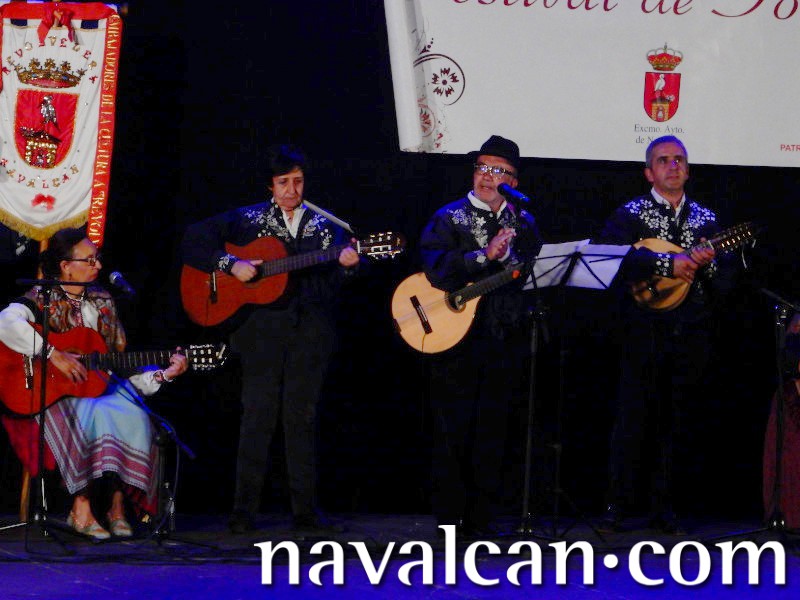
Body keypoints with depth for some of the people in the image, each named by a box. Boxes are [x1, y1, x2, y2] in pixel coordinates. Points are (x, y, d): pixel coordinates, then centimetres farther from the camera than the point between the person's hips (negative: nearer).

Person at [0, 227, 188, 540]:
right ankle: (81, 510, -30)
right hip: (50, 395, -5)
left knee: (134, 417, -25)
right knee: (94, 416, -35)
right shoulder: (43, 299, -5)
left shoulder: (102, 303, 15)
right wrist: (54, 355, -31)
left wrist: (163, 374, 4)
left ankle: (117, 505, -18)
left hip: (97, 388, 6)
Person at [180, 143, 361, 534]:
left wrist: (346, 265, -18)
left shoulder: (324, 227, 13)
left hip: (310, 331, 2)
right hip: (262, 328, -2)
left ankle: (305, 509, 6)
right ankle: (244, 510, -1)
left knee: (302, 417, 3)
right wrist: (231, 264, -11)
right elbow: (194, 241, 1)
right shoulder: (247, 220, 6)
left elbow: (331, 284, 4)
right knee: (258, 417, -5)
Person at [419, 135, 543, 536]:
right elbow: (436, 269, -16)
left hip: (503, 340, 3)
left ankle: (480, 520, 11)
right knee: (453, 431, -3)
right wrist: (486, 255, -24)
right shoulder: (449, 218, 2)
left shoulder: (523, 222, 11)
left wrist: (510, 219, -14)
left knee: (492, 432, 5)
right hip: (455, 337, -3)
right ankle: (449, 519, 4)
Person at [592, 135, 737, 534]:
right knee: (633, 417, -5)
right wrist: (666, 264, -22)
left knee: (676, 423, 4)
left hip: (690, 336, 3)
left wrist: (707, 263, -13)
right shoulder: (631, 214, 2)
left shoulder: (706, 220, 13)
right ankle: (617, 506, 1)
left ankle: (664, 508, 10)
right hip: (645, 333, -3)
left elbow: (725, 284, 10)